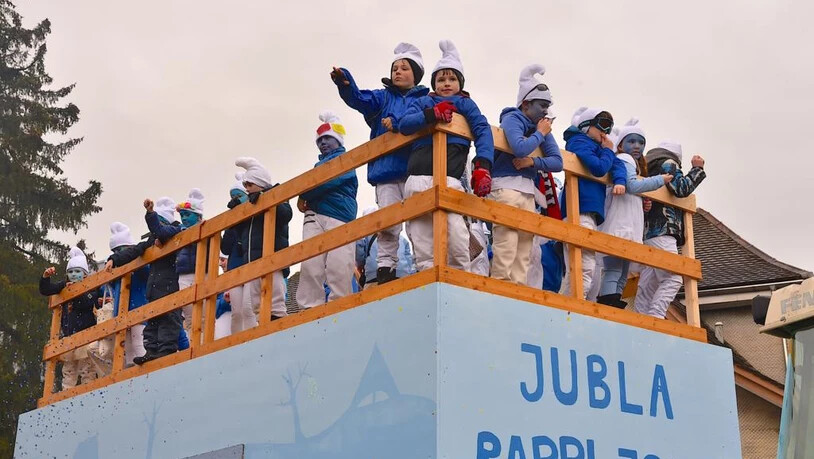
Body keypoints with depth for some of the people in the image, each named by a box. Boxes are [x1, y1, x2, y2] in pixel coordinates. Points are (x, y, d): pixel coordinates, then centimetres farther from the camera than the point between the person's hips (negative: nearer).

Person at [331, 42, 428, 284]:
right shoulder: (383, 97, 20)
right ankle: (385, 268, 0)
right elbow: (358, 99, 0)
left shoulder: (425, 99, 14)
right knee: (386, 223, -3)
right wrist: (344, 83, -20)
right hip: (386, 170, 2)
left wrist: (398, 125, -16)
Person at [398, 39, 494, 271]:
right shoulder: (424, 102, 26)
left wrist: (482, 165, -12)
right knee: (422, 241, -4)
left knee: (456, 235, -22)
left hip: (450, 178, -2)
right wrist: (432, 114, -7)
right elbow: (404, 124, 9)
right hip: (418, 178, 3)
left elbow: (483, 131, 6)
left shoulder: (465, 104, 21)